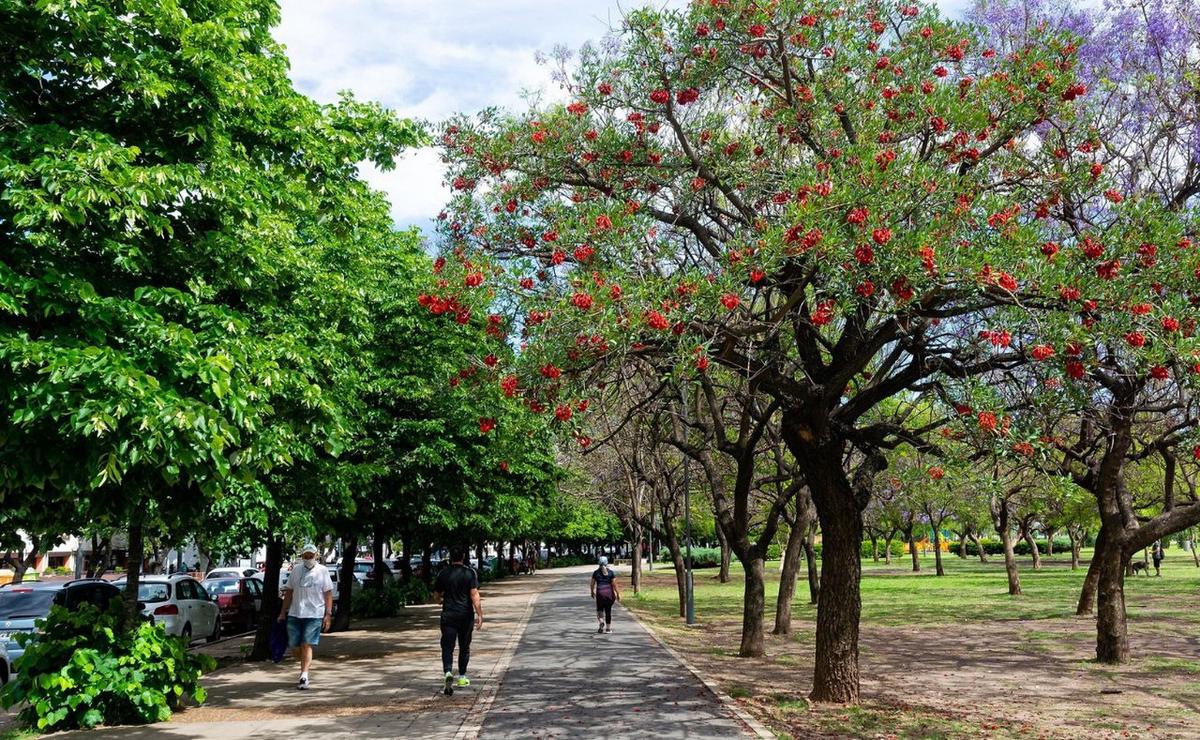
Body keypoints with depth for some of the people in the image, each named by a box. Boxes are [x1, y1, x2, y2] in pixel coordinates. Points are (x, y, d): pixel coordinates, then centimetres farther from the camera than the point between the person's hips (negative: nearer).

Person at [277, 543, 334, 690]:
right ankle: (305, 666, 31)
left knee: (306, 645, -10)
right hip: (294, 614, 4)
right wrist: (283, 612, 11)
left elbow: (328, 594, -2)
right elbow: (289, 592, 14)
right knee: (295, 645, 7)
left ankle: (304, 675, -9)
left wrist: (328, 614, -9)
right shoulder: (296, 570, 9)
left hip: (314, 615, -4)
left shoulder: (322, 571, 0)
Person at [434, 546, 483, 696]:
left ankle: (448, 672, -25)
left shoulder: (443, 574, 2)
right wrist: (479, 614, -12)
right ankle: (462, 678, 22)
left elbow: (436, 595, 12)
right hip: (466, 615, 0)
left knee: (447, 647, -2)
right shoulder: (470, 573, -4)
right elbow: (474, 595, -12)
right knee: (464, 647, 15)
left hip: (448, 615, 0)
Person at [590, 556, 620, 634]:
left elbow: (592, 584, 5)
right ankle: (608, 629, 9)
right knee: (608, 610, 7)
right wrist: (618, 594, 1)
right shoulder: (611, 572, -1)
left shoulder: (596, 572, 1)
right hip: (609, 593, 0)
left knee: (599, 609, 17)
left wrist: (592, 592, 21)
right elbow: (614, 584, -4)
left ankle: (601, 622, -9)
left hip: (600, 593, 0)